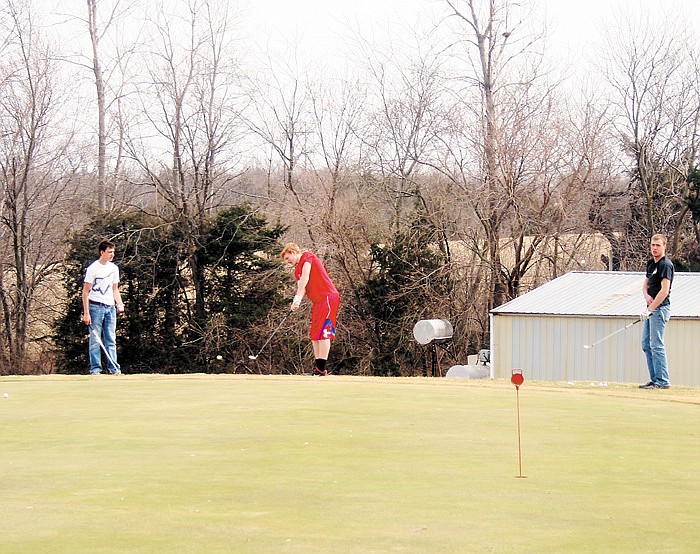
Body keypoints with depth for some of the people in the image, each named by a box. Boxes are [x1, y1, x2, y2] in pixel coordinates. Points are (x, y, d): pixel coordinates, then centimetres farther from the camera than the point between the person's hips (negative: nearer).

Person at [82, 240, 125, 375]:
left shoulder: (114, 268, 13)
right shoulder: (92, 268, -5)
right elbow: (85, 291, -6)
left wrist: (120, 304, 3)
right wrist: (86, 313, -12)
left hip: (110, 307, 5)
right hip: (95, 306, -5)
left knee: (111, 340, 4)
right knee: (95, 340, -3)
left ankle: (114, 368, 5)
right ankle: (95, 368, 0)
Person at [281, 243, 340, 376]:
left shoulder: (307, 256, -4)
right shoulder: (297, 271, 21)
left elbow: (305, 278, -16)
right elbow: (301, 287, 9)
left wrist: (298, 298, -22)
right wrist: (296, 303, -12)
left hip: (328, 297, -10)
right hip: (317, 302, 10)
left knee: (322, 332, -12)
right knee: (314, 334, 7)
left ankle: (321, 369, -15)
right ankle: (317, 367, 9)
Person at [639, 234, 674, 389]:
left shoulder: (666, 264, -14)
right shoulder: (651, 263, 15)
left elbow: (664, 290, -20)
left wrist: (650, 309, -20)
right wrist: (646, 295, -3)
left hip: (660, 308, -10)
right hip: (652, 308, 10)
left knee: (656, 345, -11)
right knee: (646, 344, 10)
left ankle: (662, 381, -9)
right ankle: (655, 379, 13)